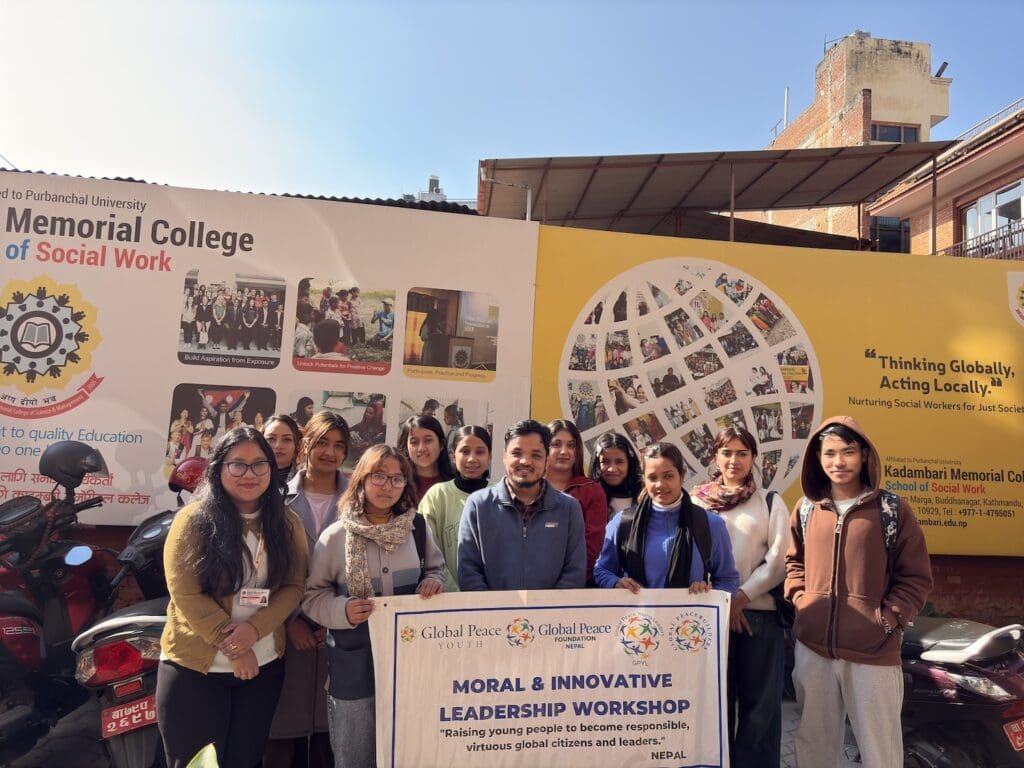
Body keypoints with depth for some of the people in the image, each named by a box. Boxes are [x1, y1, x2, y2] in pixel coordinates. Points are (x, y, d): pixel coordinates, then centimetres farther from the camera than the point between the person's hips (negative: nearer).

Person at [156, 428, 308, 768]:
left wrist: (254, 629, -20)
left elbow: (293, 587, -4)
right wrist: (232, 646, -16)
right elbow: (185, 594, -15)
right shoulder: (193, 520, -10)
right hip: (194, 667, -3)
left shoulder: (287, 524, 0)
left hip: (264, 666, 3)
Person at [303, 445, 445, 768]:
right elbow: (312, 594, -3)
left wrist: (433, 582, -9)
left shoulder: (416, 527, -2)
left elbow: (435, 568, 13)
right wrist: (342, 610, -20)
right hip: (355, 662, -2)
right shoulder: (336, 536, -10)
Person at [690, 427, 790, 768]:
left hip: (759, 611, -1)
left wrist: (742, 597, -11)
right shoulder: (698, 501, 7)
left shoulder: (770, 502, 5)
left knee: (759, 701, 5)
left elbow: (778, 559, -3)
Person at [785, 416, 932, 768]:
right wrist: (799, 600, 2)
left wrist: (888, 618, -9)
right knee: (814, 737, 17)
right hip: (812, 645, 3)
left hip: (874, 649, -3)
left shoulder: (891, 508, -4)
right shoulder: (806, 509, 4)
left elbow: (916, 577, 0)